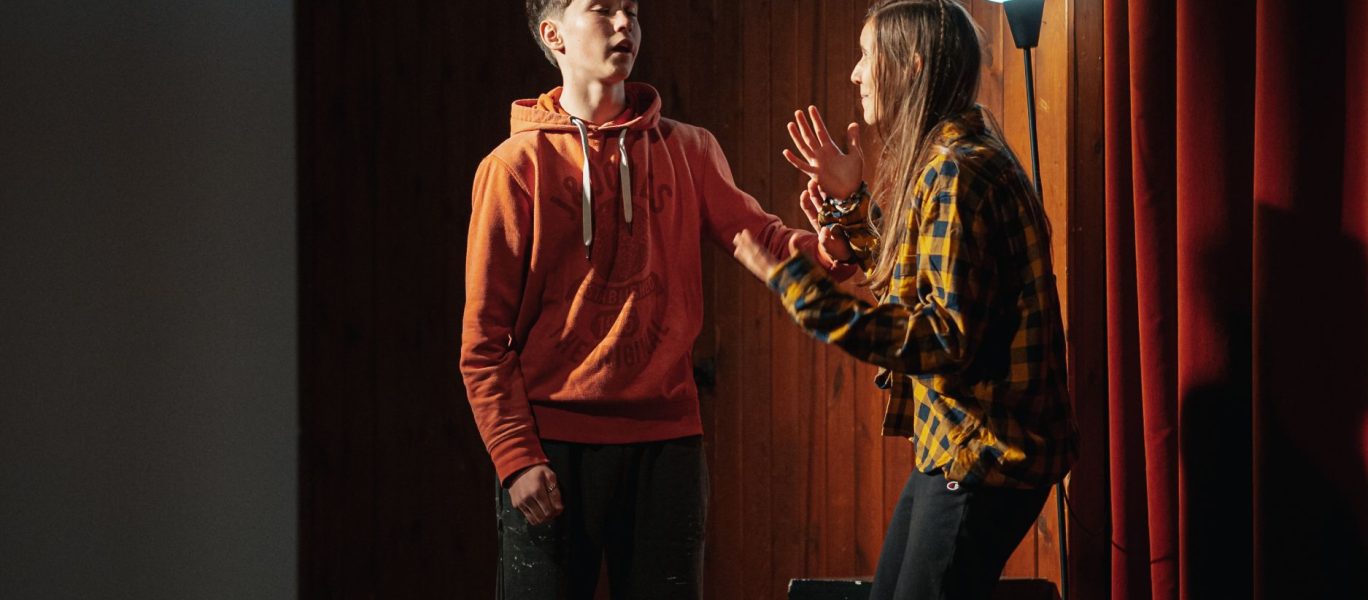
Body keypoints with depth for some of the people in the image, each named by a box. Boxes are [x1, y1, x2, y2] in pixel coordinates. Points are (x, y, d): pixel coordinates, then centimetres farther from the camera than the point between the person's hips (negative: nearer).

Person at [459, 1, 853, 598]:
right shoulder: (517, 164, -1)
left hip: (666, 441, 3)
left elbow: (764, 240, -1)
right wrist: (516, 457, -12)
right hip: (553, 447, -3)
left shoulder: (688, 150, 10)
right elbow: (484, 336, -3)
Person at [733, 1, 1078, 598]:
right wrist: (848, 203, 13)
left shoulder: (958, 172, -19)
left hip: (984, 452, -10)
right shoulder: (943, 163, 13)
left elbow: (948, 338, -26)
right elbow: (904, 290, 17)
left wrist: (804, 289, -27)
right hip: (953, 445, 10)